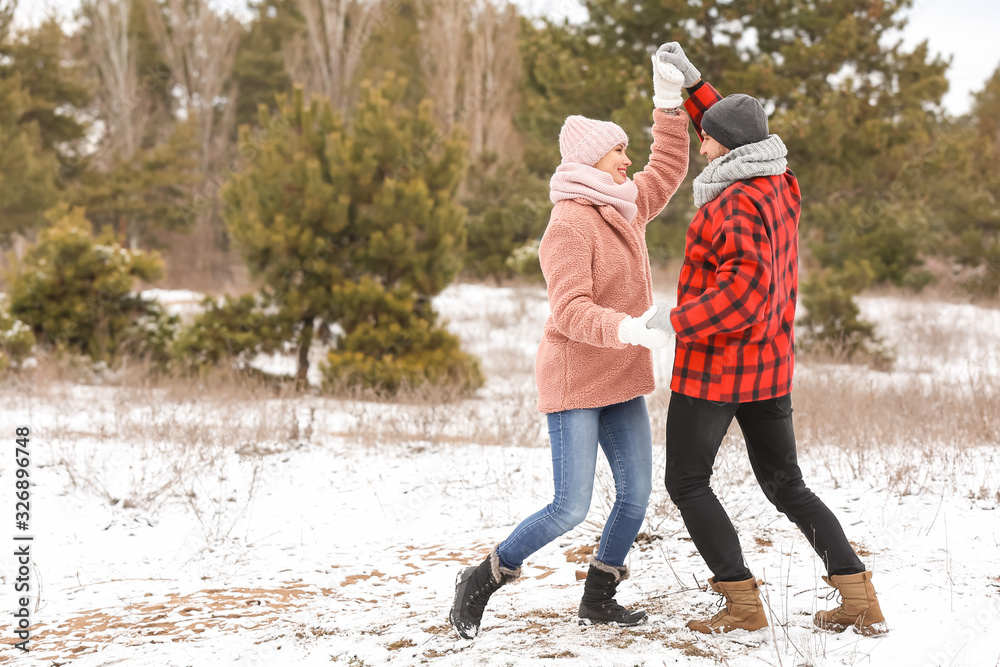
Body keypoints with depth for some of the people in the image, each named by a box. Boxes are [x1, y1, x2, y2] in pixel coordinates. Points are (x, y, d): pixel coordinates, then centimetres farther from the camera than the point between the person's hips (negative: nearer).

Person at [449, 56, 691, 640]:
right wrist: (628, 328, -40)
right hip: (574, 380, -8)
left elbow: (668, 170, 23)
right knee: (571, 508, -10)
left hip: (622, 381, 8)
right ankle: (482, 581, 7)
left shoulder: (624, 209, 10)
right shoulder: (569, 225, -17)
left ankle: (598, 598, 18)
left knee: (637, 494, 3)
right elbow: (572, 312, -25)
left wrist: (670, 102, 12)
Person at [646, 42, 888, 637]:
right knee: (785, 484, 16)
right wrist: (691, 81, 16)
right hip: (771, 362, 9)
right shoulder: (782, 184, 6)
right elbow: (736, 140, 24)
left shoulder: (739, 204, -20)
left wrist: (676, 320, -26)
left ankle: (744, 604, 4)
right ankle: (861, 601, 11)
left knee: (687, 482, 7)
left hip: (715, 363, -9)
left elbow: (746, 285, -31)